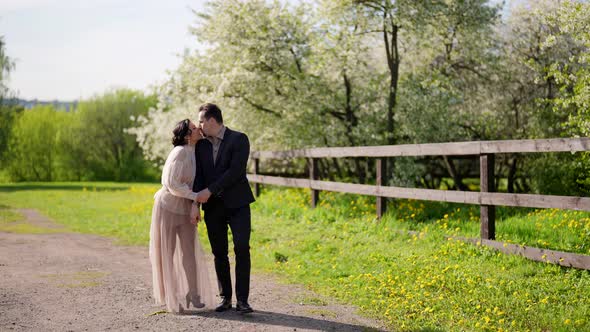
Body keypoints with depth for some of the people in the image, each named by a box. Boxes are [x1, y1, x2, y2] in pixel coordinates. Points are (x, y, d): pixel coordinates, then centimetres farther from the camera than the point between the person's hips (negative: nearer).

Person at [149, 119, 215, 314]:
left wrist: (195, 209, -10)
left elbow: (195, 186, 2)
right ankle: (170, 297, 11)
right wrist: (195, 196, -18)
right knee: (167, 252, 3)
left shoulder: (196, 154, 4)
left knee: (189, 250, 3)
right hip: (168, 206, -6)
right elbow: (172, 185, -23)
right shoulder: (179, 153, -19)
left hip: (185, 209, 6)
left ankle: (193, 294, 12)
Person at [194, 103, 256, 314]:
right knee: (219, 253, 5)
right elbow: (198, 175, 5)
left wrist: (209, 190, -17)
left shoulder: (239, 139, -6)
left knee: (242, 249, -12)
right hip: (213, 207, 5)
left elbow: (236, 171, -16)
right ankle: (225, 298, 14)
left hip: (237, 204, -4)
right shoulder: (201, 144, 10)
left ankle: (242, 300, -8)